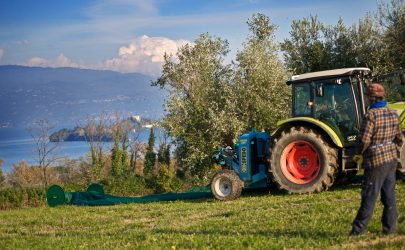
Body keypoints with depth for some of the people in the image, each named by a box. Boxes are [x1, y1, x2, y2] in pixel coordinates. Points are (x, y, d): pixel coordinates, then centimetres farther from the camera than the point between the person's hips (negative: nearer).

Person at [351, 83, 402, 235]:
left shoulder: (371, 115, -17)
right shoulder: (393, 114, 6)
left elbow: (364, 140, -21)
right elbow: (398, 138, 14)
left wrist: (359, 154, -4)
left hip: (376, 161, -7)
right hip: (391, 158, 7)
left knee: (369, 196, -2)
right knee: (389, 195, 10)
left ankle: (359, 228, 3)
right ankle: (390, 227, 13)